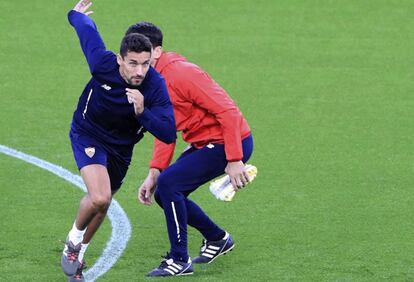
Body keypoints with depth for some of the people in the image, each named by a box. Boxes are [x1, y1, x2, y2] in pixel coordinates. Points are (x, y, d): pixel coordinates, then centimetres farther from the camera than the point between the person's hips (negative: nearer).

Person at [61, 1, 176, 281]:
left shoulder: (155, 85, -29)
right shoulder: (103, 62, -30)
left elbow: (168, 134, -31)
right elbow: (87, 28, -10)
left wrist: (142, 112, -47)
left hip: (121, 148, 3)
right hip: (88, 135, -3)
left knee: (101, 205, 19)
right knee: (99, 198, -24)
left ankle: (78, 253, 46)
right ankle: (74, 240, 6)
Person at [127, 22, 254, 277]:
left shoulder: (181, 74, -23)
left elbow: (228, 111, -25)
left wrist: (234, 161, -27)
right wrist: (153, 175, 0)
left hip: (230, 142, -10)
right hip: (204, 143, 10)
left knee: (169, 184, -19)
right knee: (165, 194, 9)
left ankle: (179, 261, -7)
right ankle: (217, 238, 29)